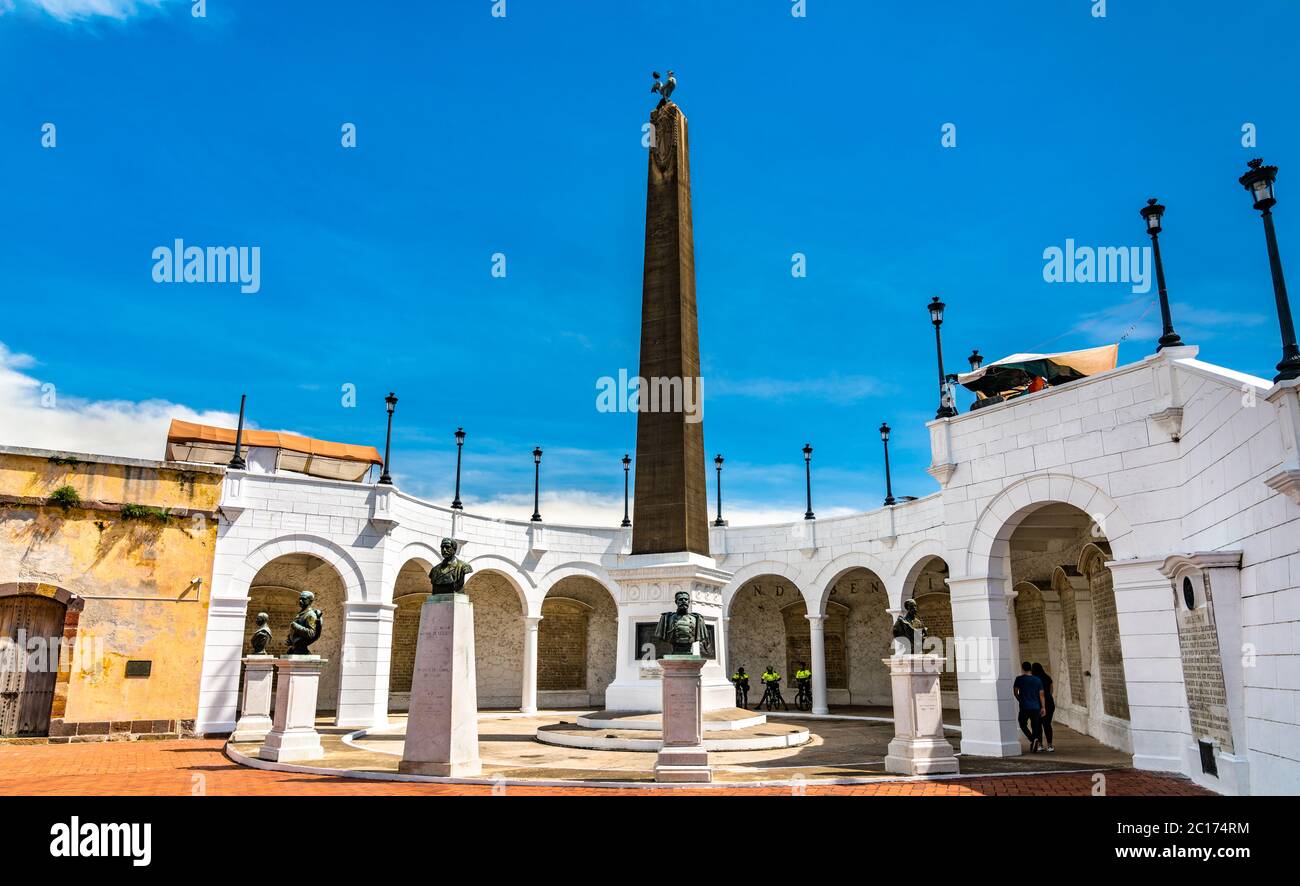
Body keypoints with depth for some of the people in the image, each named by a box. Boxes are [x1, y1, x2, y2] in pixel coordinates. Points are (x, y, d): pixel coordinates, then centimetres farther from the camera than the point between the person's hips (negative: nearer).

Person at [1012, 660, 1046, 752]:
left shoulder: (1019, 679, -5)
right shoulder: (1038, 680, 5)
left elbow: (1015, 692, -1)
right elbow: (1041, 695, 4)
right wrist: (1043, 707, 7)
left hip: (1024, 707, -3)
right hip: (1036, 707, 3)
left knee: (1023, 725, 10)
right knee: (1035, 727, 11)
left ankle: (1033, 739, -11)